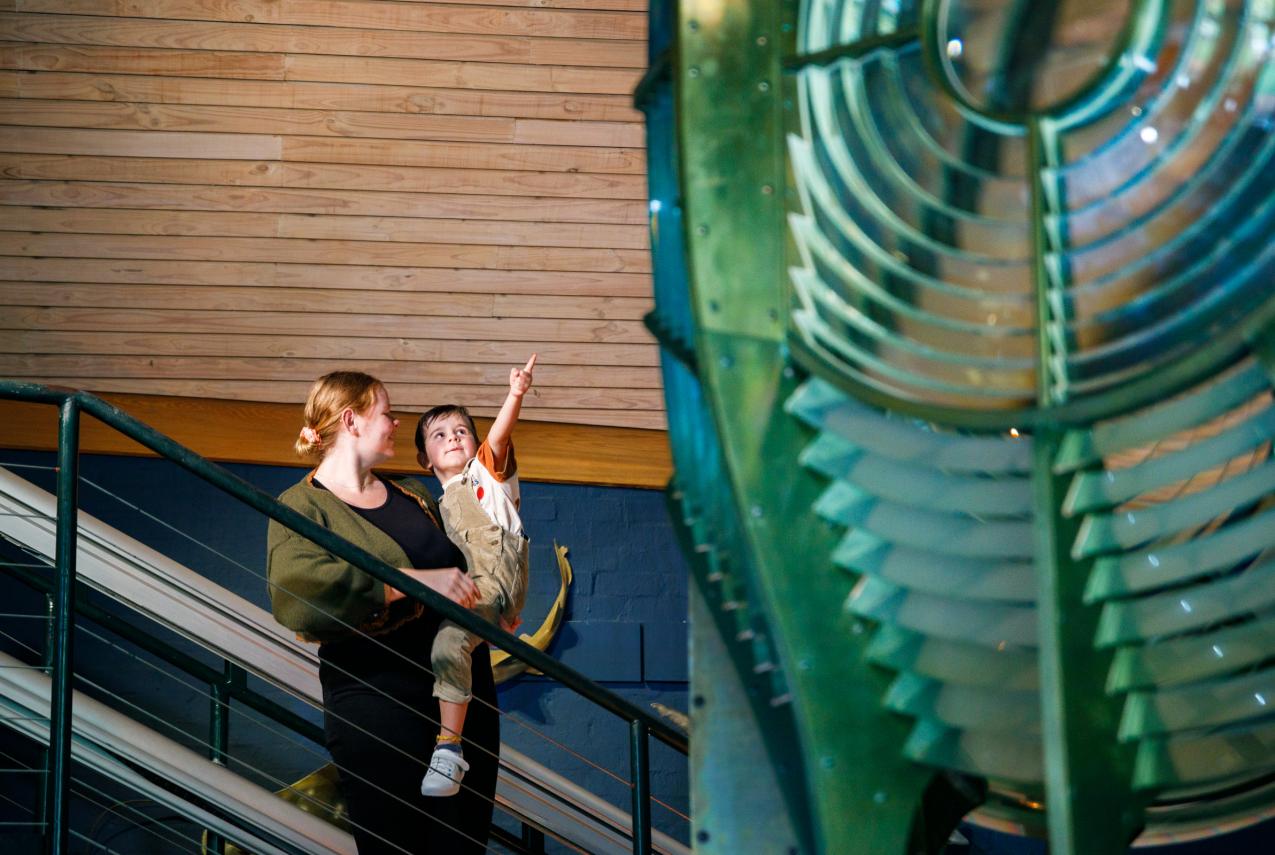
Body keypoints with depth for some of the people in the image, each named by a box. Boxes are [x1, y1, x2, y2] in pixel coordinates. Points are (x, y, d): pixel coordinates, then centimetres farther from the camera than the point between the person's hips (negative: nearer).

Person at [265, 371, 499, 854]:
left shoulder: (413, 496, 16)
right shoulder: (303, 506, -4)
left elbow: (457, 568, 34)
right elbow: (295, 589, -26)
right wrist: (414, 581, -28)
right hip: (378, 702, -6)